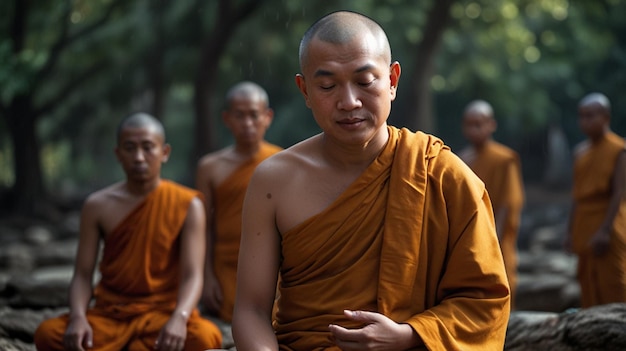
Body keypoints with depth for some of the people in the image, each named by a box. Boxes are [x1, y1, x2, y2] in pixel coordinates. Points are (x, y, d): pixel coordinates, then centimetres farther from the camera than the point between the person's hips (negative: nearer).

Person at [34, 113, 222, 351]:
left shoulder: (187, 205, -2)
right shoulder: (98, 206, 4)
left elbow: (192, 274, -9)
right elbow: (82, 274, 1)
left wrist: (179, 318, -30)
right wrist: (78, 317, -21)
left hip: (164, 312, -2)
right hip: (109, 313, 2)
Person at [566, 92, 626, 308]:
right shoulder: (580, 151, 11)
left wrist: (605, 230, -20)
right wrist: (572, 232, 10)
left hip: (607, 229, -6)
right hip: (585, 230, 7)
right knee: (589, 289, 9)